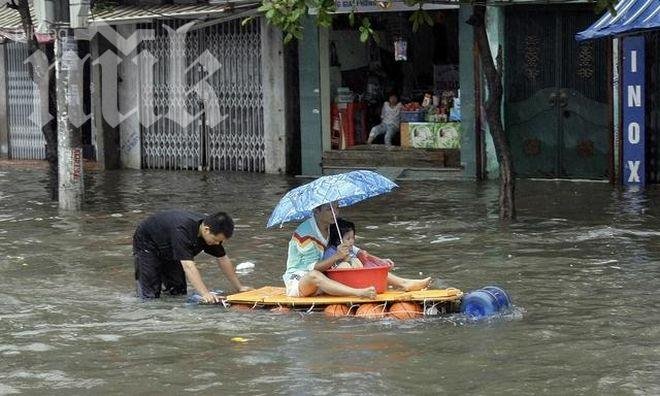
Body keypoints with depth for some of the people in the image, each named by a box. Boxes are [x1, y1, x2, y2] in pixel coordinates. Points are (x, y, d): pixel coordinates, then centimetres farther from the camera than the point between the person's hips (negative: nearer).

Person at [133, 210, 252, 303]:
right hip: (147, 245, -7)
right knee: (150, 296, -12)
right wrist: (205, 294, -56)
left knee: (179, 292, 1)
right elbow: (188, 265, -49)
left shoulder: (213, 232, -20)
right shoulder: (182, 230, -43)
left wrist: (239, 287, -3)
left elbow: (223, 259, -5)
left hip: (169, 252, 7)